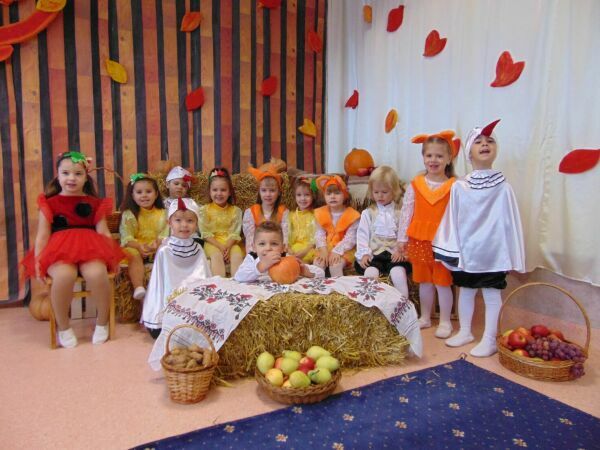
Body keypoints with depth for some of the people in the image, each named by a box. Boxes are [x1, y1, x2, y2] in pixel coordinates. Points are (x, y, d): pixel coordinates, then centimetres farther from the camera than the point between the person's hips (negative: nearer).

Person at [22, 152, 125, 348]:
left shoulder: (94, 203, 14)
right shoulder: (49, 203, 11)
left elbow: (103, 232, 11)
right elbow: (42, 235, 7)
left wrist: (112, 256, -1)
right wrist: (38, 261, -6)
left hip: (90, 248, 1)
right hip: (59, 250, 0)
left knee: (97, 273, -34)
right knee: (64, 275, -36)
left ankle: (102, 322, -6)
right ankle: (63, 327, -10)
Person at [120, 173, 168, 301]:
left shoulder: (161, 213, 8)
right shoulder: (129, 214, 2)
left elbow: (165, 233, -1)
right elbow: (126, 236, -7)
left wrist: (158, 243, -23)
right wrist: (139, 246, -26)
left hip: (157, 247, 2)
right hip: (135, 247, -2)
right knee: (134, 256, -34)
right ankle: (138, 287, -44)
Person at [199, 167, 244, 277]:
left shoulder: (235, 211, 8)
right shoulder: (204, 210, 5)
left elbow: (235, 233, 0)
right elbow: (205, 233, -3)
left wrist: (227, 246, -20)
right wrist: (220, 246, -17)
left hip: (230, 243, 1)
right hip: (212, 243, -1)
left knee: (237, 256, -29)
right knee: (217, 256, -32)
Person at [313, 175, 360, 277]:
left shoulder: (352, 215, -8)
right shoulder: (321, 213, 4)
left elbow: (350, 238, -12)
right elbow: (319, 234, 2)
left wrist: (337, 251, -21)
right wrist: (323, 249, -14)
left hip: (344, 250, -4)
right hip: (326, 249, 4)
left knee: (335, 267, -28)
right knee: (317, 264, -21)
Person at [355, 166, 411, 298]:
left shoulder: (400, 213, 10)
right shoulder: (367, 213, 11)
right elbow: (362, 235, 4)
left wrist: (400, 250, -14)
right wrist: (364, 253, -9)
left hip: (395, 254, 0)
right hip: (374, 255, 1)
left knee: (398, 272, -28)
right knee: (371, 272, -28)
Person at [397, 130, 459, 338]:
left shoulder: (453, 186, -6)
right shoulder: (415, 184, 1)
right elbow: (406, 211, 3)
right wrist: (402, 238, 2)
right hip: (419, 240, 3)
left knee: (443, 282, 7)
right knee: (424, 281, 16)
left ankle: (445, 322, 22)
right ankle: (425, 317, 31)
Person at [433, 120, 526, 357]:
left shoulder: (503, 188, -7)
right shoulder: (459, 187, -3)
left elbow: (510, 223, -4)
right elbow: (452, 220, 0)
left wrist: (514, 257, -3)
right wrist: (451, 250, -1)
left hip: (493, 251, -2)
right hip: (466, 250, 3)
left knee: (491, 294, 7)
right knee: (465, 291, 15)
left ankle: (489, 339, 20)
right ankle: (465, 332, 32)